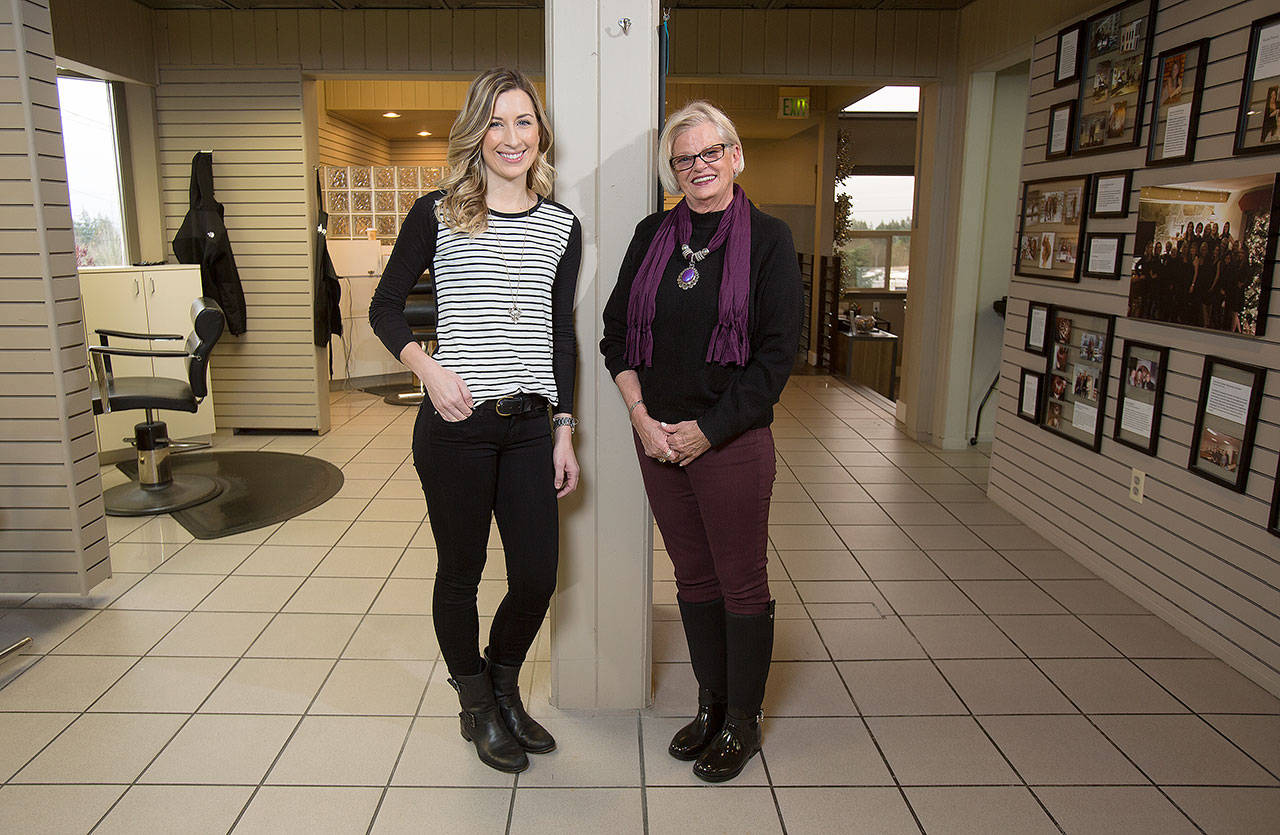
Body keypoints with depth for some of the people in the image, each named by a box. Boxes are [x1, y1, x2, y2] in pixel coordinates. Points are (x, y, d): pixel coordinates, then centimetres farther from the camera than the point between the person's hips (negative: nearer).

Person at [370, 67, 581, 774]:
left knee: (538, 575, 6)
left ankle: (504, 687, 36)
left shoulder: (561, 226, 9)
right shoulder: (437, 213, 0)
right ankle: (477, 706, 33)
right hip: (456, 424, -3)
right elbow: (385, 307, 5)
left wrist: (564, 431, 7)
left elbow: (562, 336, 11)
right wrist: (428, 368, -12)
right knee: (460, 572, 10)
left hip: (529, 424, 3)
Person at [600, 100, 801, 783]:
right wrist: (642, 417, -5)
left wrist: (708, 430, -12)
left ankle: (743, 721, 24)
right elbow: (616, 332, 8)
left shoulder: (768, 239, -4)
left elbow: (777, 351, -9)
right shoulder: (652, 235, 8)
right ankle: (710, 705, 32)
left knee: (741, 582, 6)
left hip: (733, 440, -4)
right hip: (657, 438, 4)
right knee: (693, 577, 15)